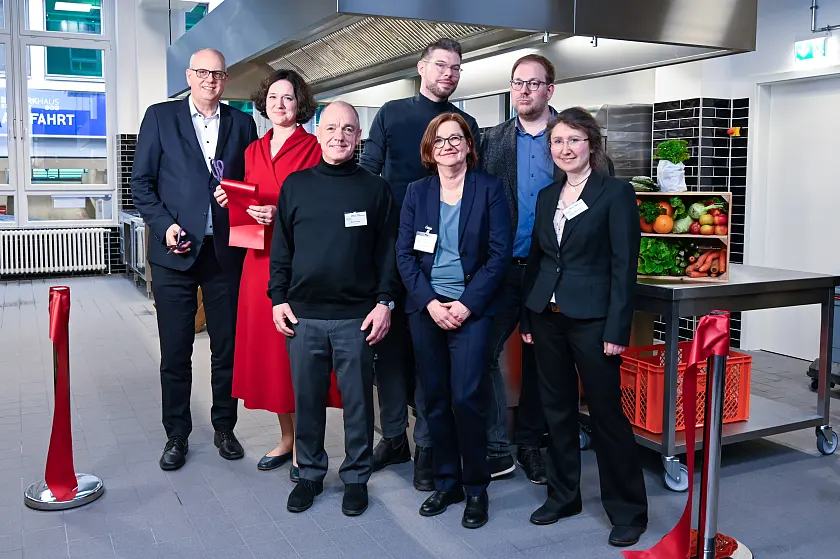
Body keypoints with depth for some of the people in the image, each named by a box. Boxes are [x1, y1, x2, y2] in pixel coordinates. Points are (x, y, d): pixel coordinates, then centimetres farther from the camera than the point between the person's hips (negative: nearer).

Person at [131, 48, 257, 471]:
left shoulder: (241, 123, 9)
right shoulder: (160, 117, 5)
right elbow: (141, 182, 3)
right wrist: (164, 225, -10)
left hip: (226, 253, 2)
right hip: (175, 251, -1)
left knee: (227, 349, 9)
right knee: (175, 352, 6)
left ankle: (224, 428, 26)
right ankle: (177, 435, 21)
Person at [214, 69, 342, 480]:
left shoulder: (312, 148, -2)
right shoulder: (254, 151, 16)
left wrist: (281, 214, -19)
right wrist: (232, 201, 1)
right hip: (260, 257, 6)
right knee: (267, 344, 9)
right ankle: (287, 438, 24)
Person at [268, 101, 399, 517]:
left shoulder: (375, 188, 2)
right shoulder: (295, 185, 6)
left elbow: (387, 251, 3)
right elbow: (281, 247, 8)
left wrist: (385, 301, -4)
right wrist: (278, 298, 3)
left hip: (357, 316, -1)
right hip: (303, 315, 2)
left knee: (357, 400, 7)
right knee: (307, 399, 11)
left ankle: (356, 477, 24)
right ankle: (310, 473, 29)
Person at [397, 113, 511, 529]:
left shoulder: (489, 189, 1)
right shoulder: (417, 192, 8)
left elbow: (499, 254, -4)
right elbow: (404, 253, 3)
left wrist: (467, 304, -12)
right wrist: (430, 303, -8)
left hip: (471, 307, -3)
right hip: (425, 307, 3)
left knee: (465, 398, -8)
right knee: (435, 400, 7)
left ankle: (476, 487, 10)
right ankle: (447, 482, 22)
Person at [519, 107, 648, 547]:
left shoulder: (615, 193, -6)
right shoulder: (547, 196, 12)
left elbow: (623, 266, -10)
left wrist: (616, 330, -14)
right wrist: (527, 318, 10)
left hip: (592, 319, -5)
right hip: (547, 317, 6)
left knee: (606, 412, 1)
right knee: (557, 409, 13)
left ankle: (628, 510, 16)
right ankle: (562, 495, 29)